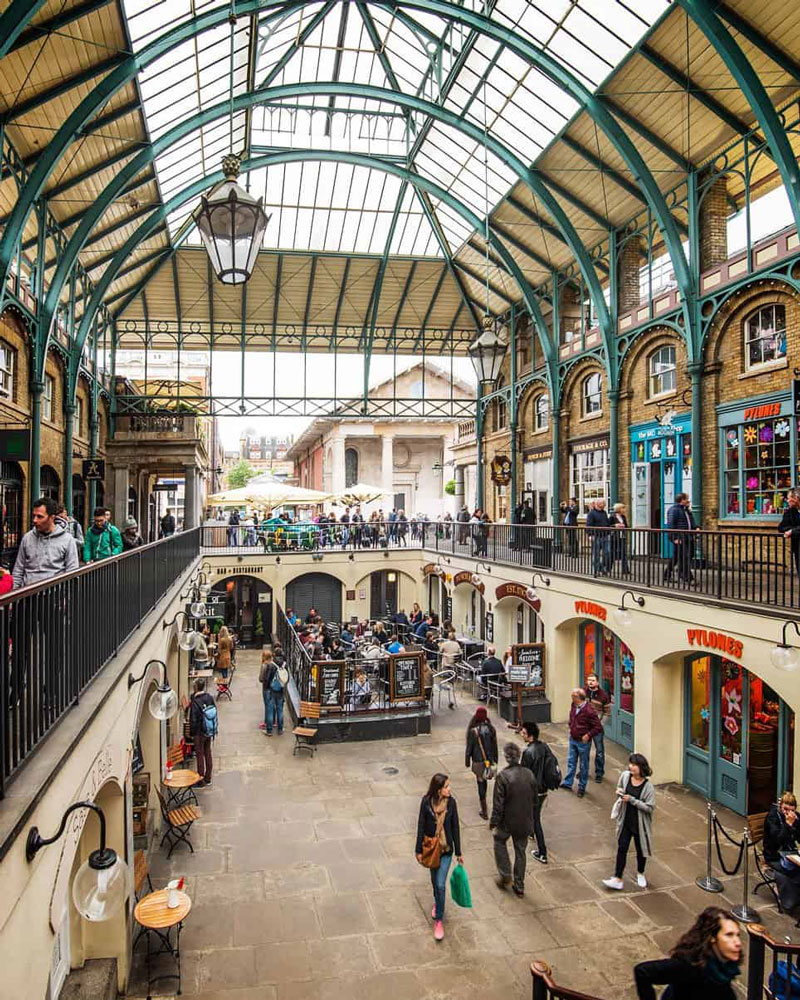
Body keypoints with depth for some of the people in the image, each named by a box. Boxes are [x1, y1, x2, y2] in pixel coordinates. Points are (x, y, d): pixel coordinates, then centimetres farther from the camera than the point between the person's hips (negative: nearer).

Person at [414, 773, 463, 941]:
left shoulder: (451, 802, -12)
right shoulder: (426, 802, -15)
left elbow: (455, 828, -3)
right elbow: (421, 826, -7)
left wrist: (458, 852, 2)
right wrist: (419, 850, -3)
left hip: (446, 849, -1)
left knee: (441, 884, -5)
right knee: (434, 880, 21)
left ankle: (439, 920, 11)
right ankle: (437, 902, 50)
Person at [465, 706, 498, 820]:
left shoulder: (473, 731, -20)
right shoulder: (491, 729, -9)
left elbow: (469, 748, -11)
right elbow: (495, 745, 1)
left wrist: (467, 761, 2)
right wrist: (495, 760, 15)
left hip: (478, 761, -4)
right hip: (489, 760, 4)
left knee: (481, 782, 7)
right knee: (485, 780, 25)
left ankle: (485, 811, 13)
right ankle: (483, 799, 46)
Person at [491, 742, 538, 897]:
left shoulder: (502, 776, -23)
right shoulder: (529, 774, -9)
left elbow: (498, 804, -19)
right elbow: (535, 798, 4)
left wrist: (493, 822, -8)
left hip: (507, 820, -4)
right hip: (525, 821, 4)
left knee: (499, 842, 25)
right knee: (520, 851, 19)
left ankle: (505, 875, 23)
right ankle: (519, 886, 28)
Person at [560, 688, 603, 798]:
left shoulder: (589, 711, -26)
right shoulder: (573, 706, -3)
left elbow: (598, 726, -20)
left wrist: (588, 735, -21)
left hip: (583, 742, -7)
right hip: (573, 739, 7)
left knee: (584, 765, 10)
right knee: (571, 762, 18)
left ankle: (582, 787, 24)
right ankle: (567, 782, 31)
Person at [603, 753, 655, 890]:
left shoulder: (648, 786, -22)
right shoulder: (625, 775, -10)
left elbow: (650, 807, -22)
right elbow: (619, 788, 11)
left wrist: (631, 800, -27)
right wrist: (619, 792, -13)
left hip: (640, 823, -3)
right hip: (625, 821, 3)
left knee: (641, 849, 18)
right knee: (622, 849, 6)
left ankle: (640, 874, 44)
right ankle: (618, 879, 14)